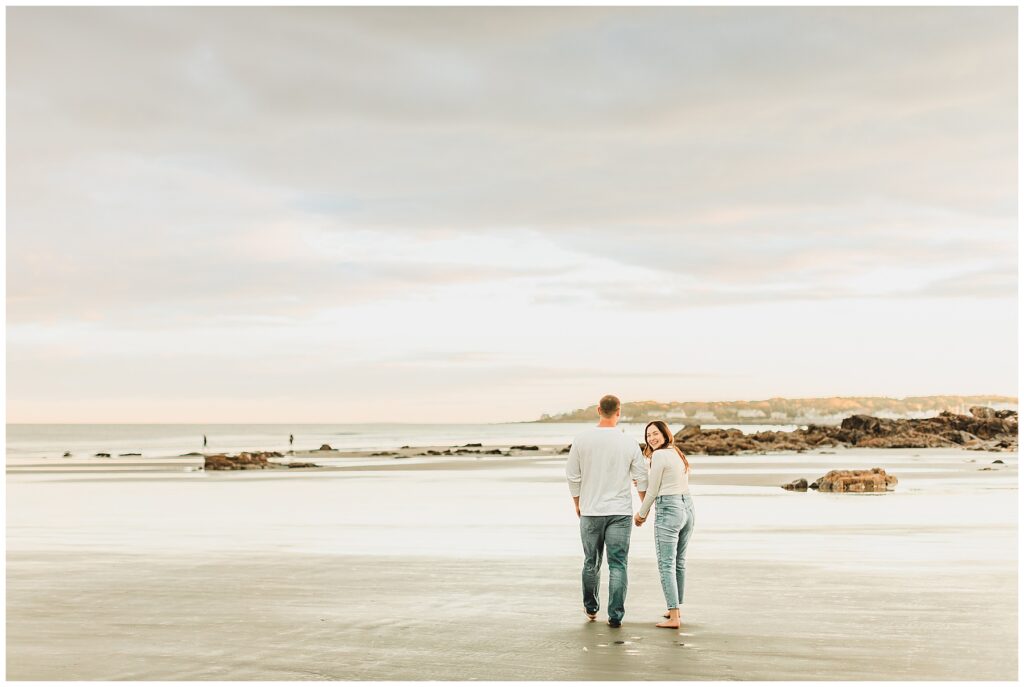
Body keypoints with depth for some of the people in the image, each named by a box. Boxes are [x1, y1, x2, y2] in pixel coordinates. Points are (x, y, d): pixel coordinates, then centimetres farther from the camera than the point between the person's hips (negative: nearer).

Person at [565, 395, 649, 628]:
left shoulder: (582, 440, -5)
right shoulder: (629, 443, -5)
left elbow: (572, 476, 2)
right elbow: (642, 478, 3)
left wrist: (577, 503, 17)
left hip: (590, 512, 1)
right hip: (620, 512, -1)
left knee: (591, 562, 16)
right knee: (617, 564, 2)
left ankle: (591, 607, 31)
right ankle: (615, 616, -1)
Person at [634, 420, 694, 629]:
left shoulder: (659, 455, -11)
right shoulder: (678, 454, 14)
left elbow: (653, 490, -7)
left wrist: (641, 514, 7)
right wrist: (646, 511, 24)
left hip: (668, 510, -9)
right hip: (688, 507, 9)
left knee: (666, 565, -6)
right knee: (679, 561, 18)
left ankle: (673, 617, -10)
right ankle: (675, 608, 29)